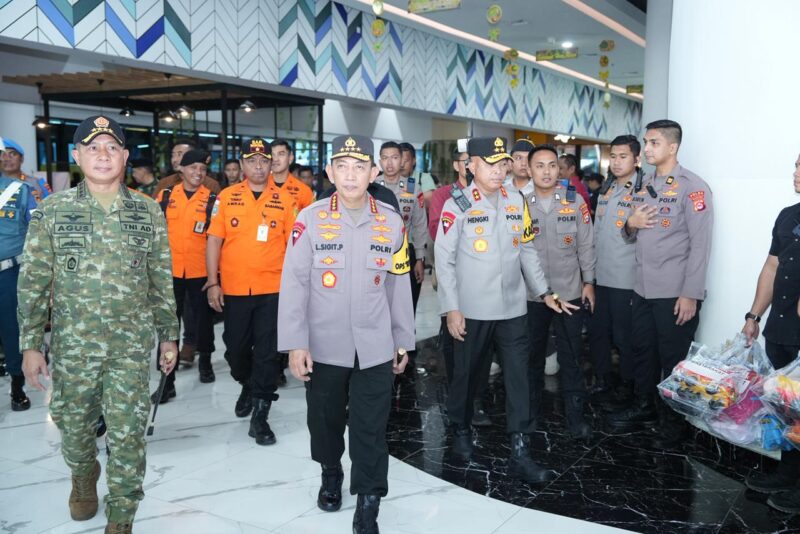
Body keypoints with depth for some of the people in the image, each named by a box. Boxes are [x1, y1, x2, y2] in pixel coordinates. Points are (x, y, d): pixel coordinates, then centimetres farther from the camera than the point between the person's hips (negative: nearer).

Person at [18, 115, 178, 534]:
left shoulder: (149, 212, 0)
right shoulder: (52, 211, -2)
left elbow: (162, 280, 6)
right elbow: (33, 281, -1)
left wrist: (168, 335, 6)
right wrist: (30, 344, -4)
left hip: (132, 346, 0)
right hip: (72, 345, 1)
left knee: (128, 436, 3)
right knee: (74, 426, 18)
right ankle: (83, 477, 50)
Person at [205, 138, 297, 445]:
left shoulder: (285, 200, 2)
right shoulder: (226, 198, 3)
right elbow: (214, 241, 3)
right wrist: (213, 283, -2)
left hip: (273, 289, -1)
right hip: (234, 289, 1)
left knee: (267, 351, 0)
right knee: (235, 348, 13)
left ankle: (260, 413, 11)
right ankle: (248, 387, 42)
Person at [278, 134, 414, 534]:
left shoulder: (392, 222, 0)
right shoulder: (310, 219, -7)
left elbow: (399, 286, 6)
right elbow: (293, 284, -7)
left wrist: (403, 340, 9)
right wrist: (295, 343, -11)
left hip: (375, 348, 0)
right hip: (323, 346, 0)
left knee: (371, 430, 3)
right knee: (325, 420, 18)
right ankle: (330, 474, 45)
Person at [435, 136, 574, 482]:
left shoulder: (517, 202, 7)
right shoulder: (457, 205, -6)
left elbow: (527, 251, 14)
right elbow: (444, 260, -7)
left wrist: (544, 291, 11)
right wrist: (451, 308, -11)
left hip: (512, 308, 3)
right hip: (472, 309, -3)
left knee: (518, 377, 1)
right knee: (466, 373, 12)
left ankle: (520, 453, 8)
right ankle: (460, 429, 37)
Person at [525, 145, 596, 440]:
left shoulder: (575, 201, -3)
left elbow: (586, 244, 2)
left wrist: (589, 282, 1)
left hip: (570, 292, 0)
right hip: (531, 294, 1)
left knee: (571, 356, 7)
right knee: (533, 354, 14)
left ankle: (575, 414, 20)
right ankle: (531, 409, 31)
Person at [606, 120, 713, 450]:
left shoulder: (692, 187, -9)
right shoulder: (644, 187, 13)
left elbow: (700, 244, -14)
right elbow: (630, 237, 19)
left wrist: (690, 294, -18)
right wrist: (630, 224, -6)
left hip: (676, 293, -7)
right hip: (643, 289, 7)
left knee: (674, 359, 5)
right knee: (642, 351, 17)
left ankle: (675, 422, 21)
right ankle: (644, 407, 34)